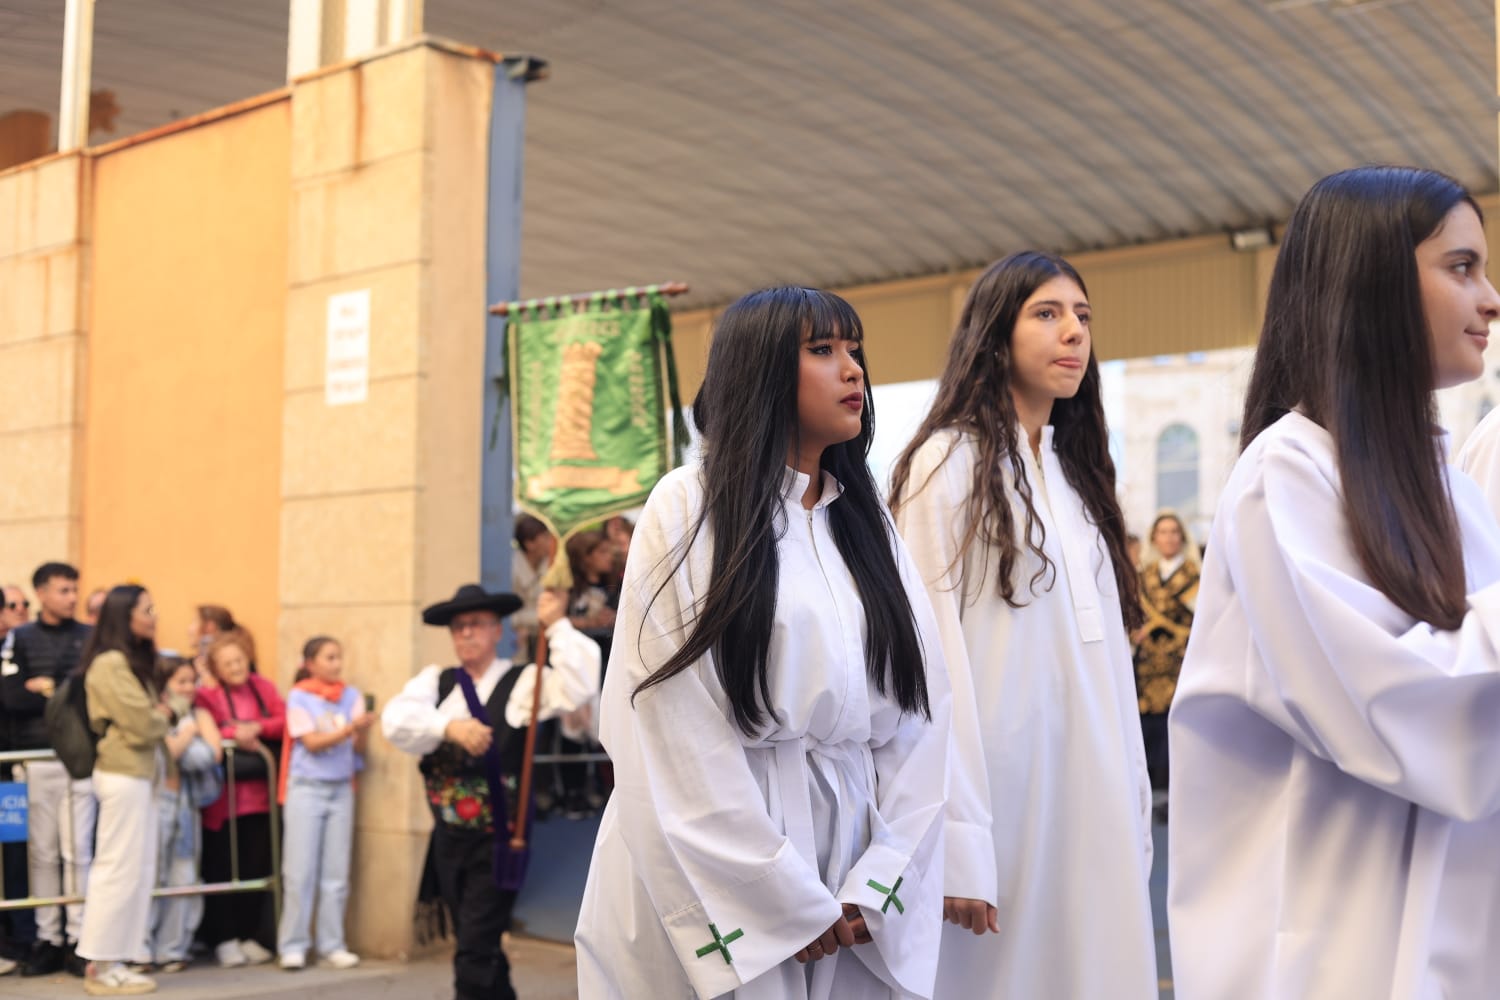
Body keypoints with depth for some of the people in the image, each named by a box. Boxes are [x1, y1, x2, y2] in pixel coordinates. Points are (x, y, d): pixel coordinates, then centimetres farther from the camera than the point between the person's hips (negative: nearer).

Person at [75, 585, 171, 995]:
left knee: (139, 871, 10)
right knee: (120, 870, -6)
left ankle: (113, 961, 14)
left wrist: (156, 716, -3)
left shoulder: (133, 661, 18)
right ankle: (101, 967, 1)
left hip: (137, 774, 10)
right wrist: (163, 716, 1)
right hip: (123, 776, -10)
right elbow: (142, 725, -18)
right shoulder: (110, 663, -14)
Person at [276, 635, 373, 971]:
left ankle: (332, 944, 9)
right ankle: (293, 946, 3)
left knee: (337, 873, 4)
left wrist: (364, 729, -21)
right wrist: (349, 728, -23)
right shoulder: (299, 697, -3)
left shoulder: (351, 695, 5)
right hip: (307, 789, -3)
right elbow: (312, 743, -11)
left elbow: (358, 748, 1)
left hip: (342, 789, 3)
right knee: (300, 871, -3)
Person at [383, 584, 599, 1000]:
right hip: (448, 839, 5)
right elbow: (396, 719, -12)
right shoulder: (435, 681, 7)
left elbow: (580, 687, -22)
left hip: (497, 843, -5)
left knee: (475, 953, -10)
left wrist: (557, 626, -18)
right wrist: (450, 726, -29)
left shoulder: (523, 682, -4)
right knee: (482, 952, 18)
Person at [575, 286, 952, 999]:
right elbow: (674, 733, -12)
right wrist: (783, 902, -13)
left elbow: (920, 708, 2)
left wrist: (875, 887, -9)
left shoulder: (868, 523, 10)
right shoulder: (688, 509, -5)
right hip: (710, 885, -4)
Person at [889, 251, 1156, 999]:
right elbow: (935, 655, -12)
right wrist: (957, 843, -18)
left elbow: (1106, 649, 14)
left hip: (1092, 796, 7)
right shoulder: (950, 461, -6)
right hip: (1001, 789, -6)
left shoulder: (1077, 472, 16)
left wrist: (1135, 811, 9)